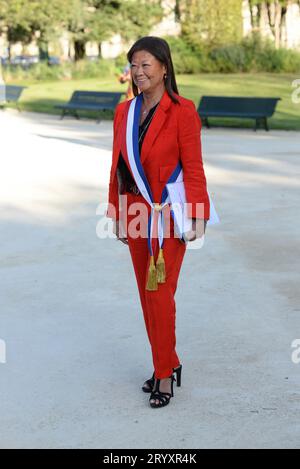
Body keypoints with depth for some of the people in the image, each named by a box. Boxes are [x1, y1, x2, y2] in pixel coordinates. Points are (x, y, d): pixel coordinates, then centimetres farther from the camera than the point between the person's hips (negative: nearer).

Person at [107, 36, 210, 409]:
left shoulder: (182, 111, -11)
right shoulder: (124, 112, 6)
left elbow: (193, 168, -10)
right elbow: (118, 166, 10)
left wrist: (197, 218, -14)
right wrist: (118, 215, 11)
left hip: (168, 216, -6)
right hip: (136, 214, 6)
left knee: (159, 294, -4)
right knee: (146, 294, 12)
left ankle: (165, 377, 10)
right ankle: (168, 363, 28)